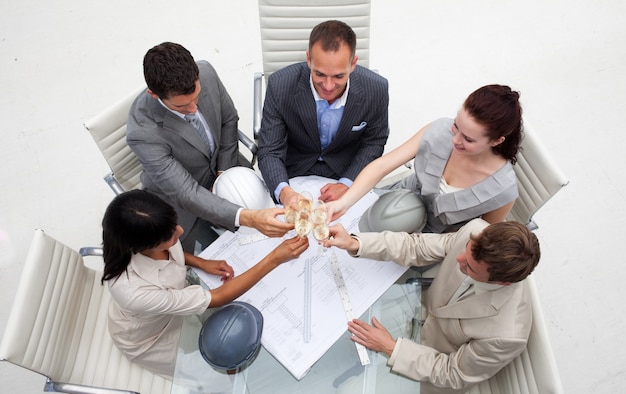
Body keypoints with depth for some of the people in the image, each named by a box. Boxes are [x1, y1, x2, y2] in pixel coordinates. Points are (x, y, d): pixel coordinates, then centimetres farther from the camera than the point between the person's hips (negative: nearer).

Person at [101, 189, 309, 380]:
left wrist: (202, 263, -17)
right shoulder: (133, 291, -46)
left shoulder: (140, 238, -30)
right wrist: (275, 259, -43)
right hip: (148, 340, -4)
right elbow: (217, 298, -39)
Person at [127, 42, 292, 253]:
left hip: (222, 166, 4)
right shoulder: (142, 133, -35)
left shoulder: (206, 72, -23)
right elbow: (185, 193, -37)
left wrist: (225, 170, -9)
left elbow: (228, 119, -4)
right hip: (180, 196, -4)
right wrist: (247, 217, -51)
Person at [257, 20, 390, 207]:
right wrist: (284, 191, -36)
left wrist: (346, 184, -16)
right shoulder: (280, 85, -22)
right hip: (295, 172, -1)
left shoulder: (377, 89, -19)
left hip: (347, 172, 2)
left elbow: (373, 142, -3)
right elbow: (269, 151, -17)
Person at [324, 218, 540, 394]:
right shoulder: (476, 230, -29)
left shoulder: (507, 333, -38)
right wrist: (355, 244, -27)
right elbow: (417, 248, -16)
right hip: (424, 311, 4)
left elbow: (454, 375, -21)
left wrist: (391, 348, -23)